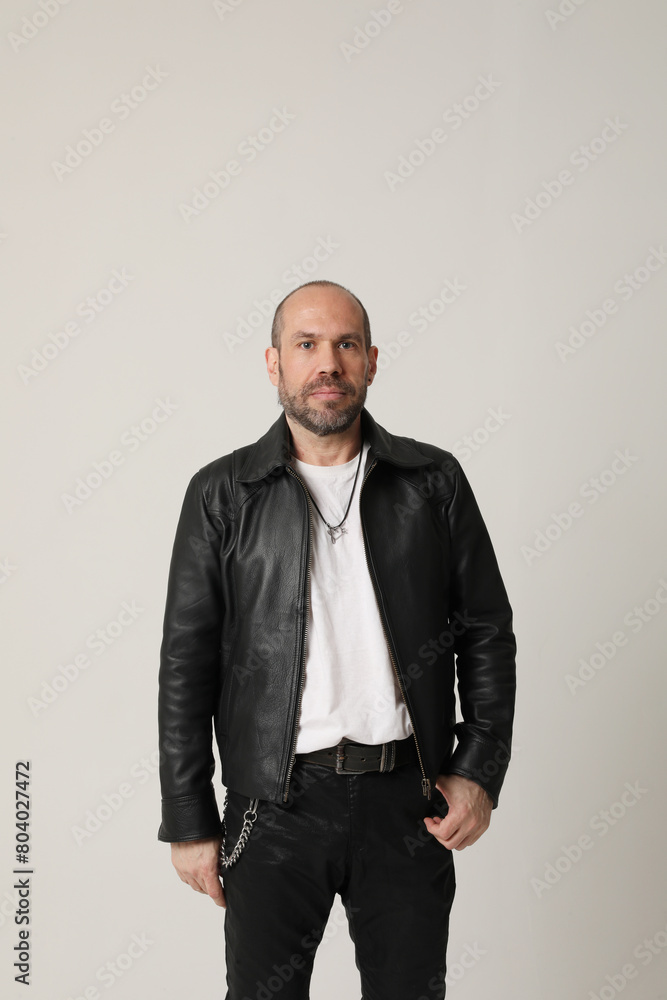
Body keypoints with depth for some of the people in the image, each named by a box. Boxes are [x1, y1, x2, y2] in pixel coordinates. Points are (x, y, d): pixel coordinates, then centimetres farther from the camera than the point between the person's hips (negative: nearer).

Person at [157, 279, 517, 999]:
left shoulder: (434, 481, 3)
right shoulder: (222, 494, 0)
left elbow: (487, 631, 7)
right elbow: (186, 663, 1)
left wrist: (481, 772, -1)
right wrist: (190, 823, -1)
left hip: (409, 801, 1)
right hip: (274, 802, -1)